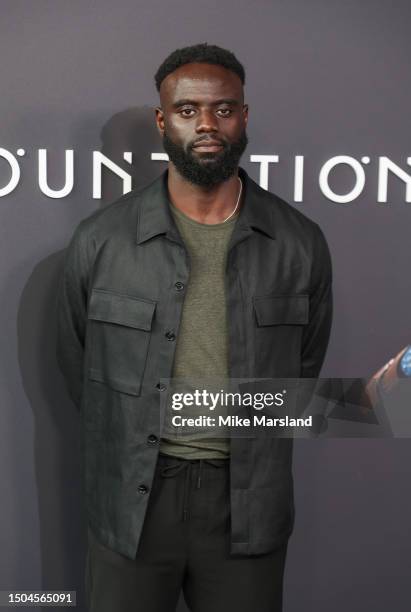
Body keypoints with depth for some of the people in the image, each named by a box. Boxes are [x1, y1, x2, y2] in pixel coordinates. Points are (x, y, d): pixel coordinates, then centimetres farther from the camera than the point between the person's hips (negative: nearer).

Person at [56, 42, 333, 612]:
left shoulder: (300, 243, -4)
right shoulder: (100, 240, -7)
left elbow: (303, 366, 8)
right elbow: (76, 362, 6)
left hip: (250, 503, 1)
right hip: (131, 501, 0)